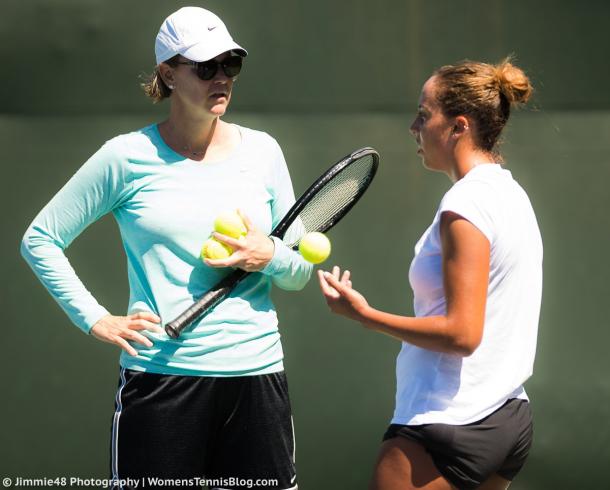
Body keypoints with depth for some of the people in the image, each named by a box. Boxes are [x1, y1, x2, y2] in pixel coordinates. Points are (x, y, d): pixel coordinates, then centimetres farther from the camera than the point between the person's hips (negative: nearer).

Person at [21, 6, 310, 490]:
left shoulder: (261, 151, 8)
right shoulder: (128, 156, -1)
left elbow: (300, 274, 14)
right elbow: (40, 239, 5)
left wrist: (270, 256, -9)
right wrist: (96, 319, -2)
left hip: (255, 373, 3)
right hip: (161, 374, -3)